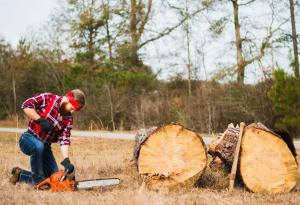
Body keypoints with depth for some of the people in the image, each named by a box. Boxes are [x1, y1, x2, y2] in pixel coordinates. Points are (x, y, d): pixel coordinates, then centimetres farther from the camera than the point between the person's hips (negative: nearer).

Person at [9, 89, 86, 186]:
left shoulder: (69, 119, -2)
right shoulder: (48, 98, -15)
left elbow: (64, 140, -10)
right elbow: (26, 105, -22)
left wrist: (66, 161, -24)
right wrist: (40, 120, -27)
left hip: (45, 146, 6)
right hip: (29, 139, -6)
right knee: (39, 146, -41)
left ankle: (20, 175, 21)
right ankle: (37, 177, -18)